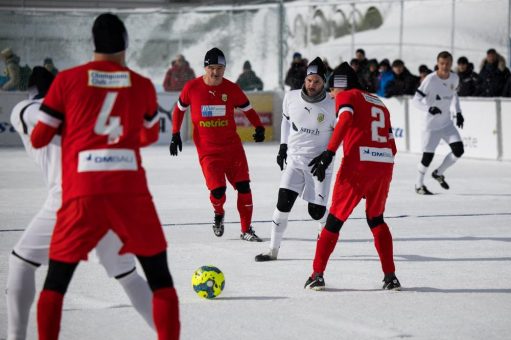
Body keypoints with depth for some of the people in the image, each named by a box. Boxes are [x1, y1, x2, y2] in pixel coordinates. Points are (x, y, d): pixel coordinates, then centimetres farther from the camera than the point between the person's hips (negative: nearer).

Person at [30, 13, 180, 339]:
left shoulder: (67, 80, 4)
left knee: (56, 282, 13)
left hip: (83, 194, 0)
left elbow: (38, 139, 9)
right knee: (161, 278, 12)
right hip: (131, 191, 1)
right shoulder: (143, 86, 10)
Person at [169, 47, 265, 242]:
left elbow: (248, 109, 7)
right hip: (207, 150, -2)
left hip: (232, 147, 2)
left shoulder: (231, 89, -3)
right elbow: (179, 109, 10)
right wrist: (175, 134, 5)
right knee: (217, 190, -13)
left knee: (243, 186, -4)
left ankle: (246, 230, 10)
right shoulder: (192, 87, -5)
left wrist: (259, 127, -11)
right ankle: (218, 214, 23)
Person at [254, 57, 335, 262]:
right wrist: (283, 146, 14)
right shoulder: (291, 98, -4)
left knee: (316, 211, -1)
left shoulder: (332, 106, -14)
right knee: (284, 201, -12)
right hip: (294, 160, 2)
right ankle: (273, 250, -5)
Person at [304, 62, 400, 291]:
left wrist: (329, 153, -22)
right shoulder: (379, 103, 27)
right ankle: (390, 277, 13)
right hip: (385, 165, 6)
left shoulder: (346, 96, 8)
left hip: (358, 163, -6)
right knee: (376, 219, 21)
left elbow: (345, 120, -14)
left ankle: (317, 275, 7)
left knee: (336, 218, 6)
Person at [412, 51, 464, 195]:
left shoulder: (454, 78, 0)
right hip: (431, 124, -5)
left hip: (447, 123, 5)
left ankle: (438, 173, 18)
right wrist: (428, 108, -36)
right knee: (428, 155, -5)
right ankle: (419, 185, 18)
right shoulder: (431, 80, -19)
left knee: (458, 150, -6)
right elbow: (416, 100, -19)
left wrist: (458, 112, 11)